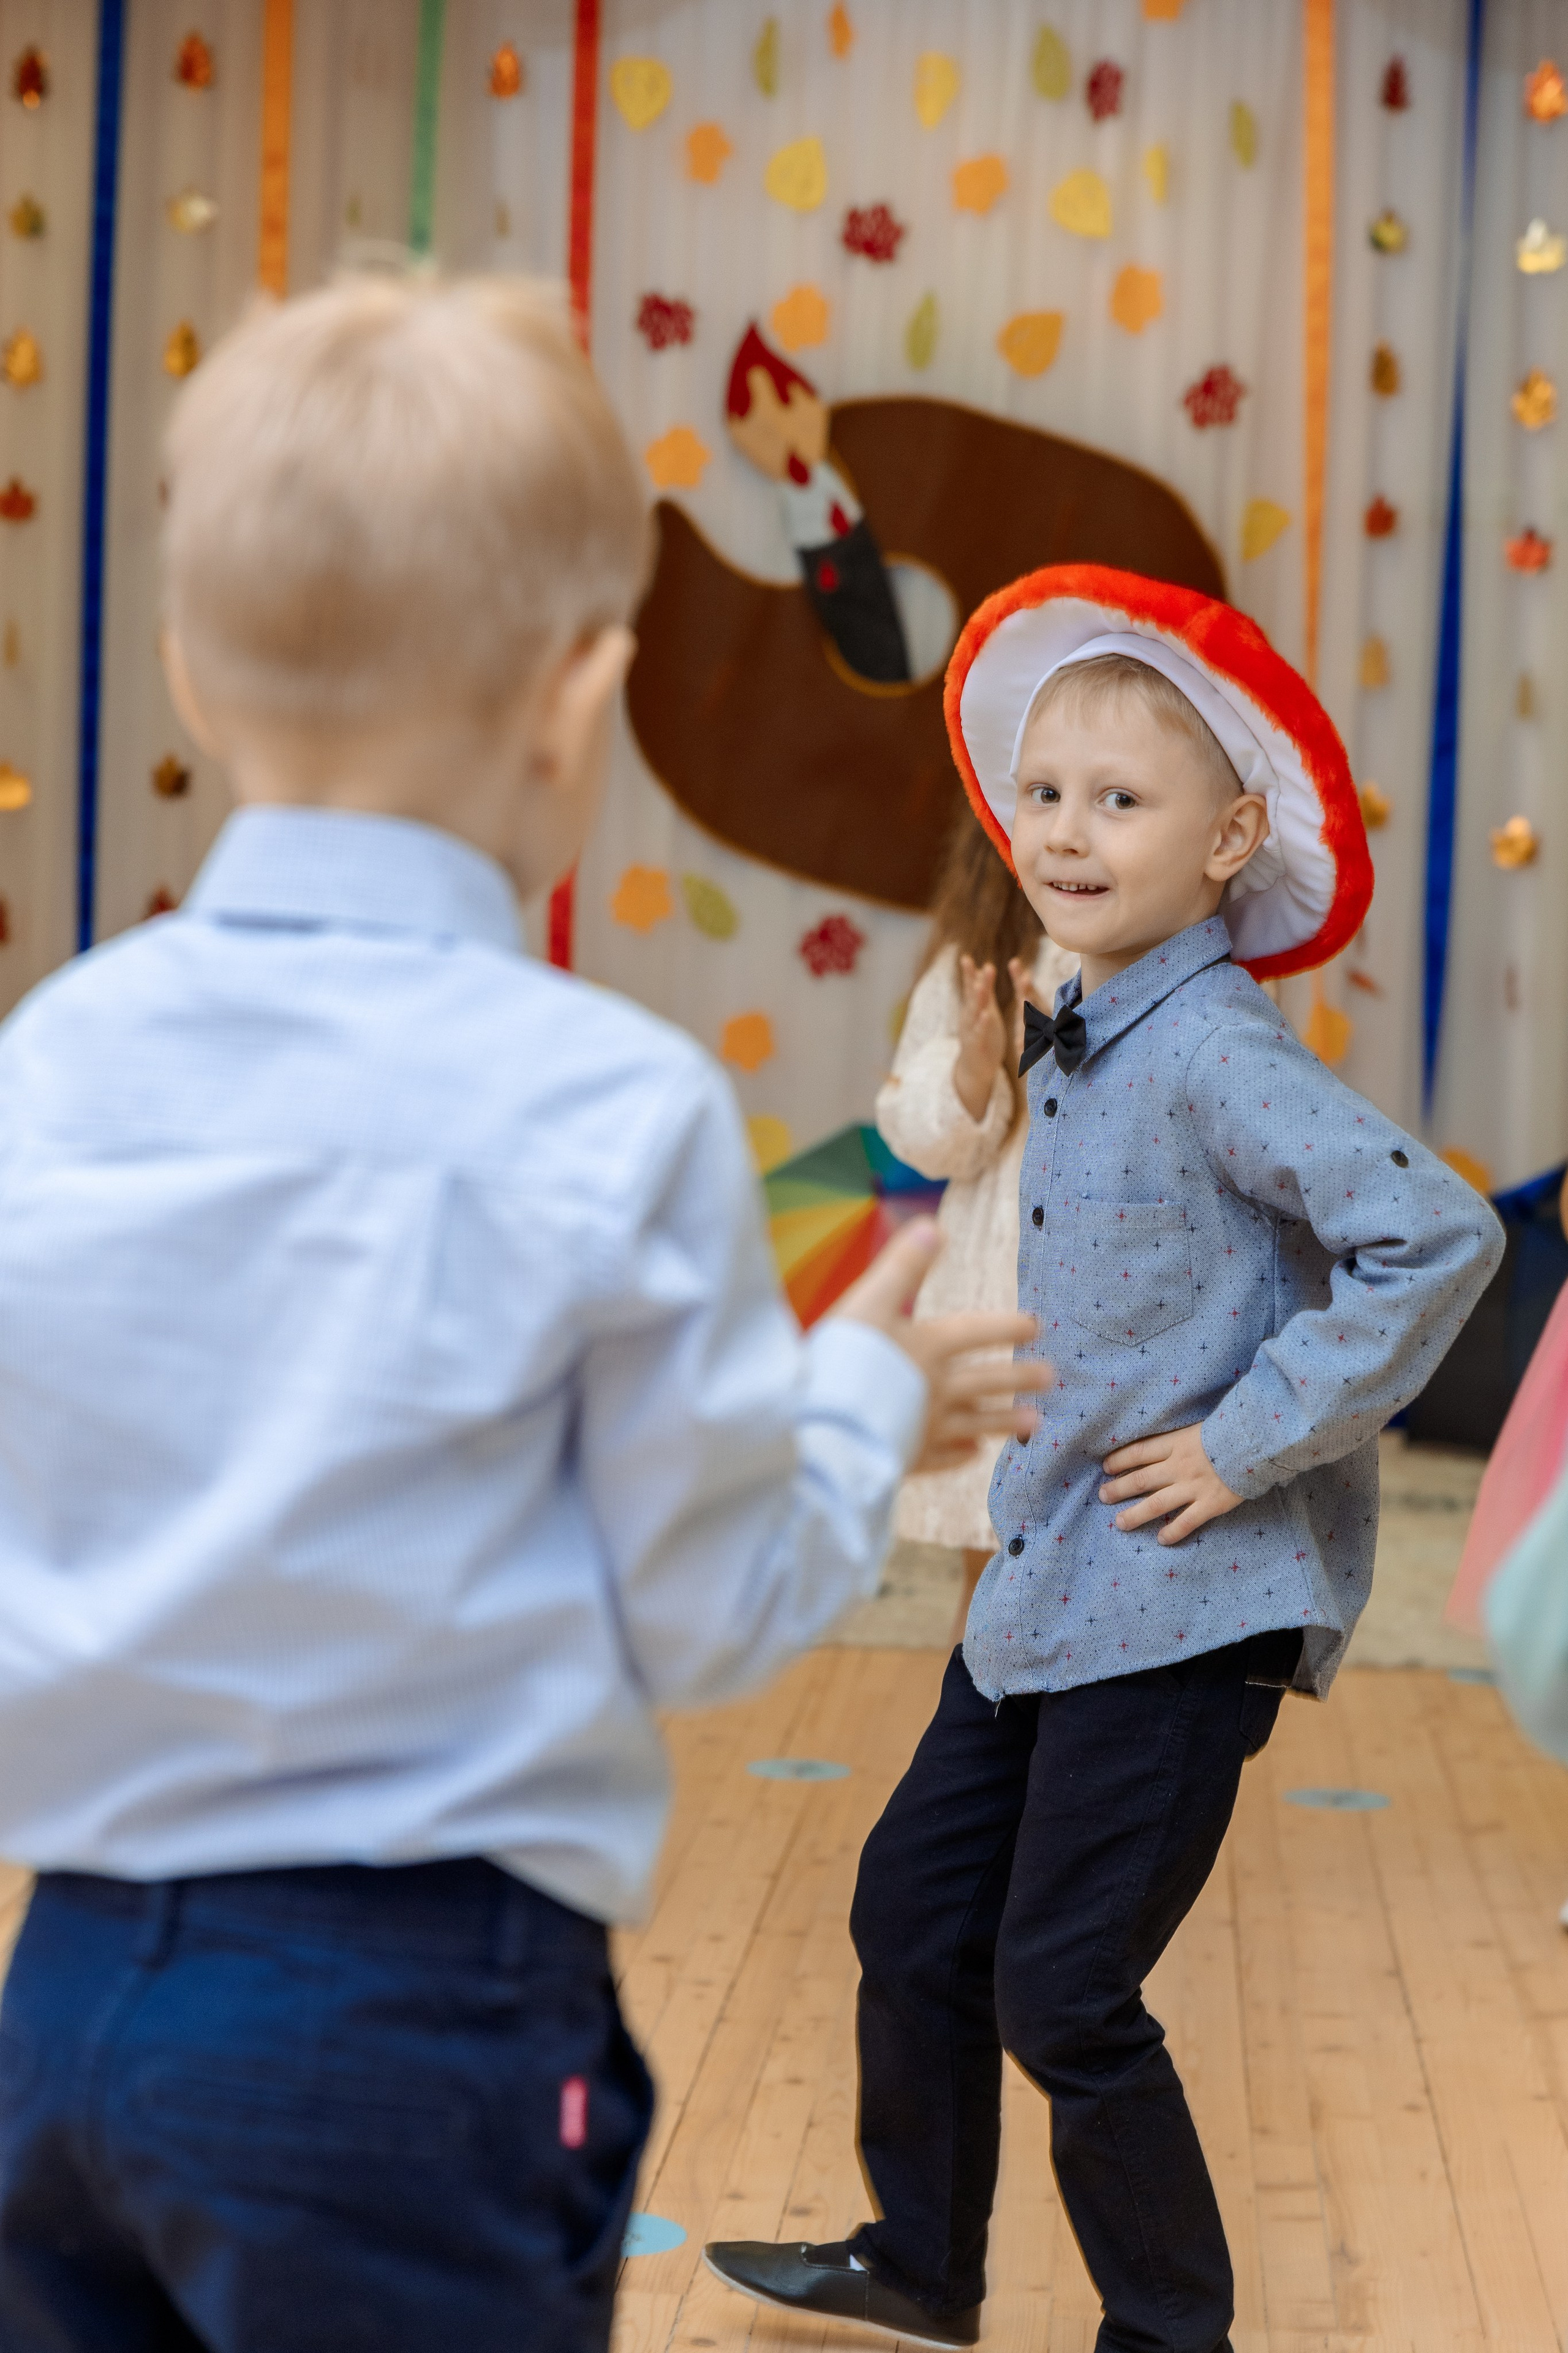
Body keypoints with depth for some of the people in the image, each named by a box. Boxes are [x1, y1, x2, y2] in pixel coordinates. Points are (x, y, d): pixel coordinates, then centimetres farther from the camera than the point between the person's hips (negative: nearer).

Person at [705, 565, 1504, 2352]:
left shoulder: (1216, 1055, -20)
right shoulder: (1076, 1044, 7)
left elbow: (1436, 1238, -29)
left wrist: (1254, 1440, -23)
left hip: (1184, 1612, -9)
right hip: (1045, 1589, 9)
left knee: (1062, 1994, -3)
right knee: (912, 1906, 18)